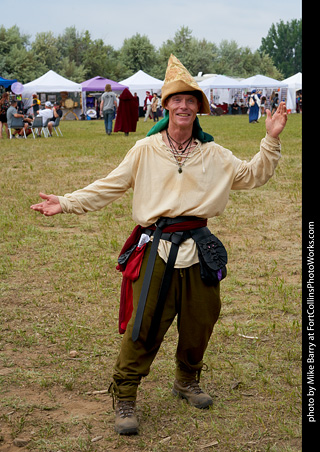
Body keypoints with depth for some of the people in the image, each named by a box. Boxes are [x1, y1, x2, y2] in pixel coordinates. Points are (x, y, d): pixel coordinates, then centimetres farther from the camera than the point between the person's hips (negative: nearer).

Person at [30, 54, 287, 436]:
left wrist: (271, 139, 1)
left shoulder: (213, 155, 8)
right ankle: (124, 398, 11)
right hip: (157, 250, -3)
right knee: (143, 327, -4)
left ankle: (187, 382, 40)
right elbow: (107, 187, 2)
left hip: (199, 249, 3)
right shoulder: (145, 151, 0)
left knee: (199, 322, 14)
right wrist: (65, 203, -6)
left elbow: (252, 175, 12)